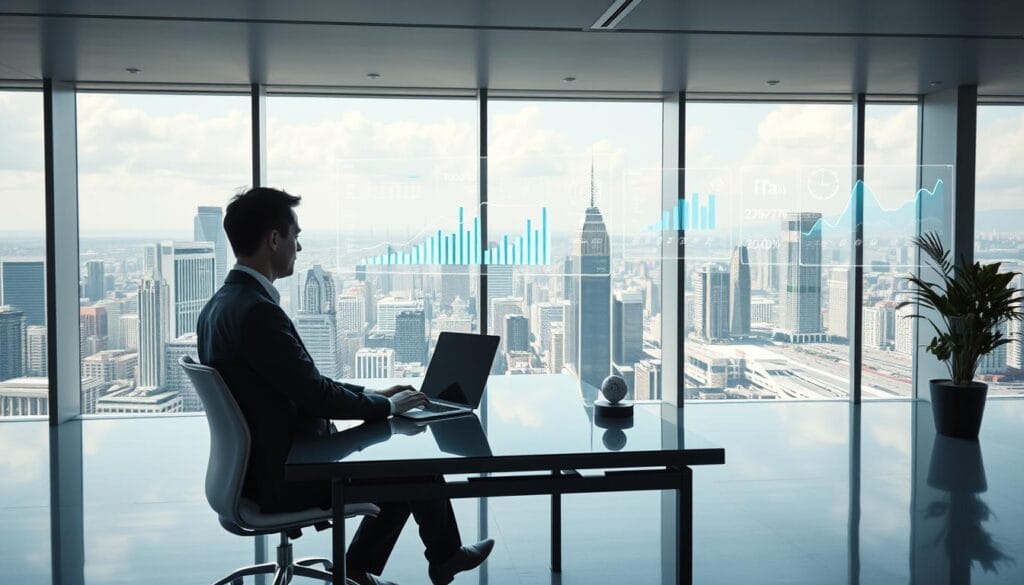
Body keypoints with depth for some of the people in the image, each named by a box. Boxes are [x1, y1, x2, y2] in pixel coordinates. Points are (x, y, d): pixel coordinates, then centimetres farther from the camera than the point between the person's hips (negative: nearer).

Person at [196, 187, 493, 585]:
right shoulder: (256, 311, -26)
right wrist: (389, 404, -8)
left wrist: (373, 394, 9)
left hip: (261, 466, 9)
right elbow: (318, 397, -24)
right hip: (285, 478, -9)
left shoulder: (221, 305, 5)